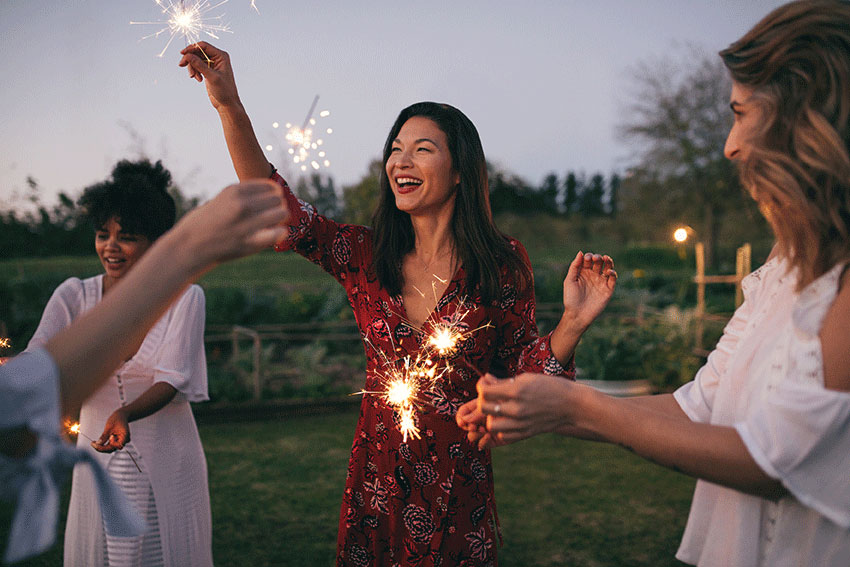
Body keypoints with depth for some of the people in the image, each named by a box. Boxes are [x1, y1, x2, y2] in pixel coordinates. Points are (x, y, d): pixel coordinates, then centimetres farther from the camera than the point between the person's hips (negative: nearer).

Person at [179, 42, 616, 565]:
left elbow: (521, 370, -2)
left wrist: (573, 323, -20)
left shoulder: (503, 263, -7)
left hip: (459, 485, -2)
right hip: (377, 477, 2)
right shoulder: (366, 255, -2)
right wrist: (230, 106, -19)